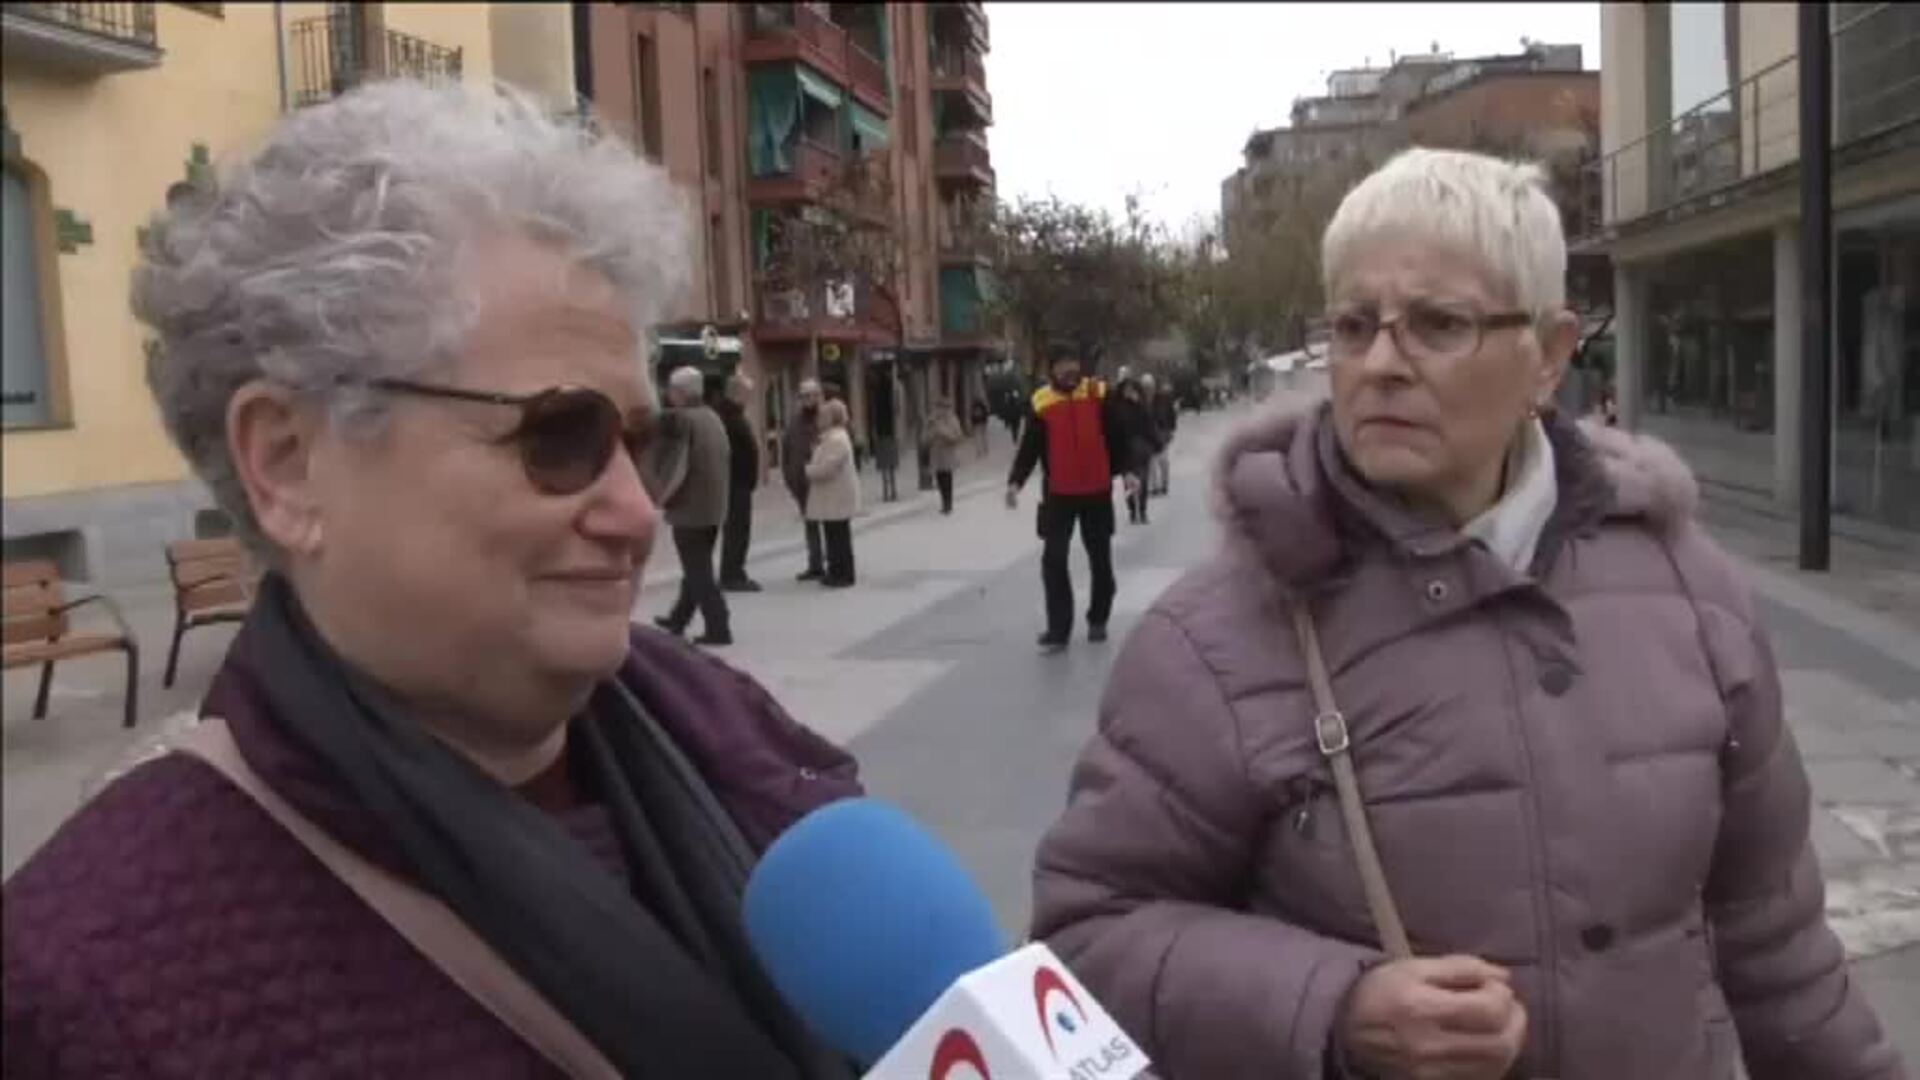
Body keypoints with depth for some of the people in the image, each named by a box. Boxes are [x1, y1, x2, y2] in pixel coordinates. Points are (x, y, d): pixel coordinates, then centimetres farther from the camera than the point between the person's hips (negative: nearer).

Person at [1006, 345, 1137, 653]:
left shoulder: (1098, 394, -2)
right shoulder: (1041, 402, -3)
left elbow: (1115, 436, 2)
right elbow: (1030, 447, -2)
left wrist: (1126, 470, -7)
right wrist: (1015, 481, -14)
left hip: (1097, 491, 1)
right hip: (1058, 493, 0)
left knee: (1100, 560, 11)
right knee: (1053, 561, -7)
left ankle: (1098, 620, 29)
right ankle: (1058, 630, -2)